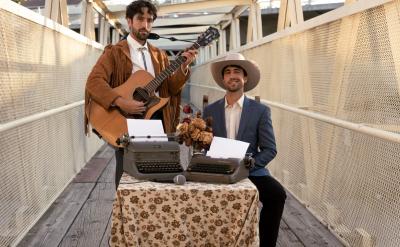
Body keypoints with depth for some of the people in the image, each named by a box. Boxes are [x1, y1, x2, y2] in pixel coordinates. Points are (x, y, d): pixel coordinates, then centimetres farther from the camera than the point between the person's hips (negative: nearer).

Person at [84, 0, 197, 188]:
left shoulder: (159, 55, 14)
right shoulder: (115, 52, -2)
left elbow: (171, 88, 6)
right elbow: (94, 82, -15)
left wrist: (183, 67, -11)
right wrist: (121, 102, -28)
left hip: (157, 120, 4)